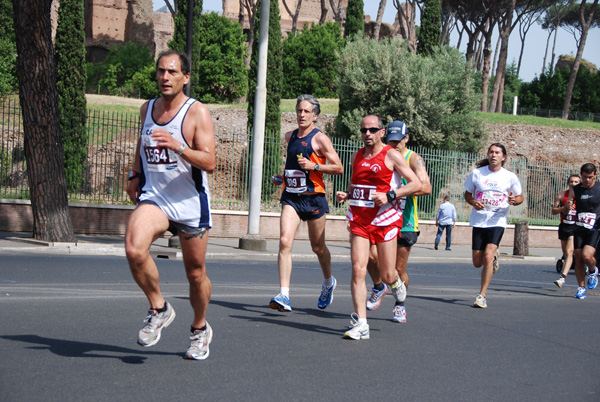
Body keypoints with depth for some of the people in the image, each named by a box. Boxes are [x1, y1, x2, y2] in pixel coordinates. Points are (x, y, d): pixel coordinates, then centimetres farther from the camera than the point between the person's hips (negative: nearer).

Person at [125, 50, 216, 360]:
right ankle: (159, 309, -4)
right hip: (154, 198, 3)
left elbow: (209, 163, -19)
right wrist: (135, 175, 17)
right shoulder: (147, 109, 7)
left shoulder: (197, 113, -10)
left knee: (196, 274, 9)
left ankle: (200, 329, 36)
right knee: (134, 249, -27)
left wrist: (178, 147, -33)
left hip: (191, 204, -3)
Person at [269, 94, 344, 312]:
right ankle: (284, 296, -19)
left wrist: (314, 166, -20)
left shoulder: (320, 138, -6)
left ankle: (328, 282, 40)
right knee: (285, 242, -15)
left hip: (313, 198, -4)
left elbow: (339, 168, -9)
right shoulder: (290, 136, 12)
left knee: (318, 247, 11)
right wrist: (282, 176, 14)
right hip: (291, 197, 4)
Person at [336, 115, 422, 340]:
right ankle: (361, 324, -8)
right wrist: (345, 195, 5)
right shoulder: (357, 156, 12)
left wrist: (389, 195, -18)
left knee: (387, 276, 3)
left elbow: (417, 185, -7)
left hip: (385, 219, -4)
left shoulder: (392, 156, -5)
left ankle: (396, 282, 42)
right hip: (359, 219, 4)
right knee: (358, 270, -10)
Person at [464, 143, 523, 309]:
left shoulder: (510, 177, 0)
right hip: (478, 221, 2)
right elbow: (467, 194, 13)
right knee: (477, 262, 5)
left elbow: (520, 197, 11)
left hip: (497, 222, -2)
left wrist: (514, 200, -13)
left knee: (487, 257, -19)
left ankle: (482, 295, -9)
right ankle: (494, 257, 42)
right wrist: (473, 202, -9)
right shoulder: (476, 173, 2)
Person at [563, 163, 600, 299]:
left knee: (586, 256, -19)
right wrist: (567, 207, -18)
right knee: (578, 259, 2)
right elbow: (564, 211, 5)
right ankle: (581, 288, 14)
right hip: (579, 229, 3)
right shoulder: (575, 190, 4)